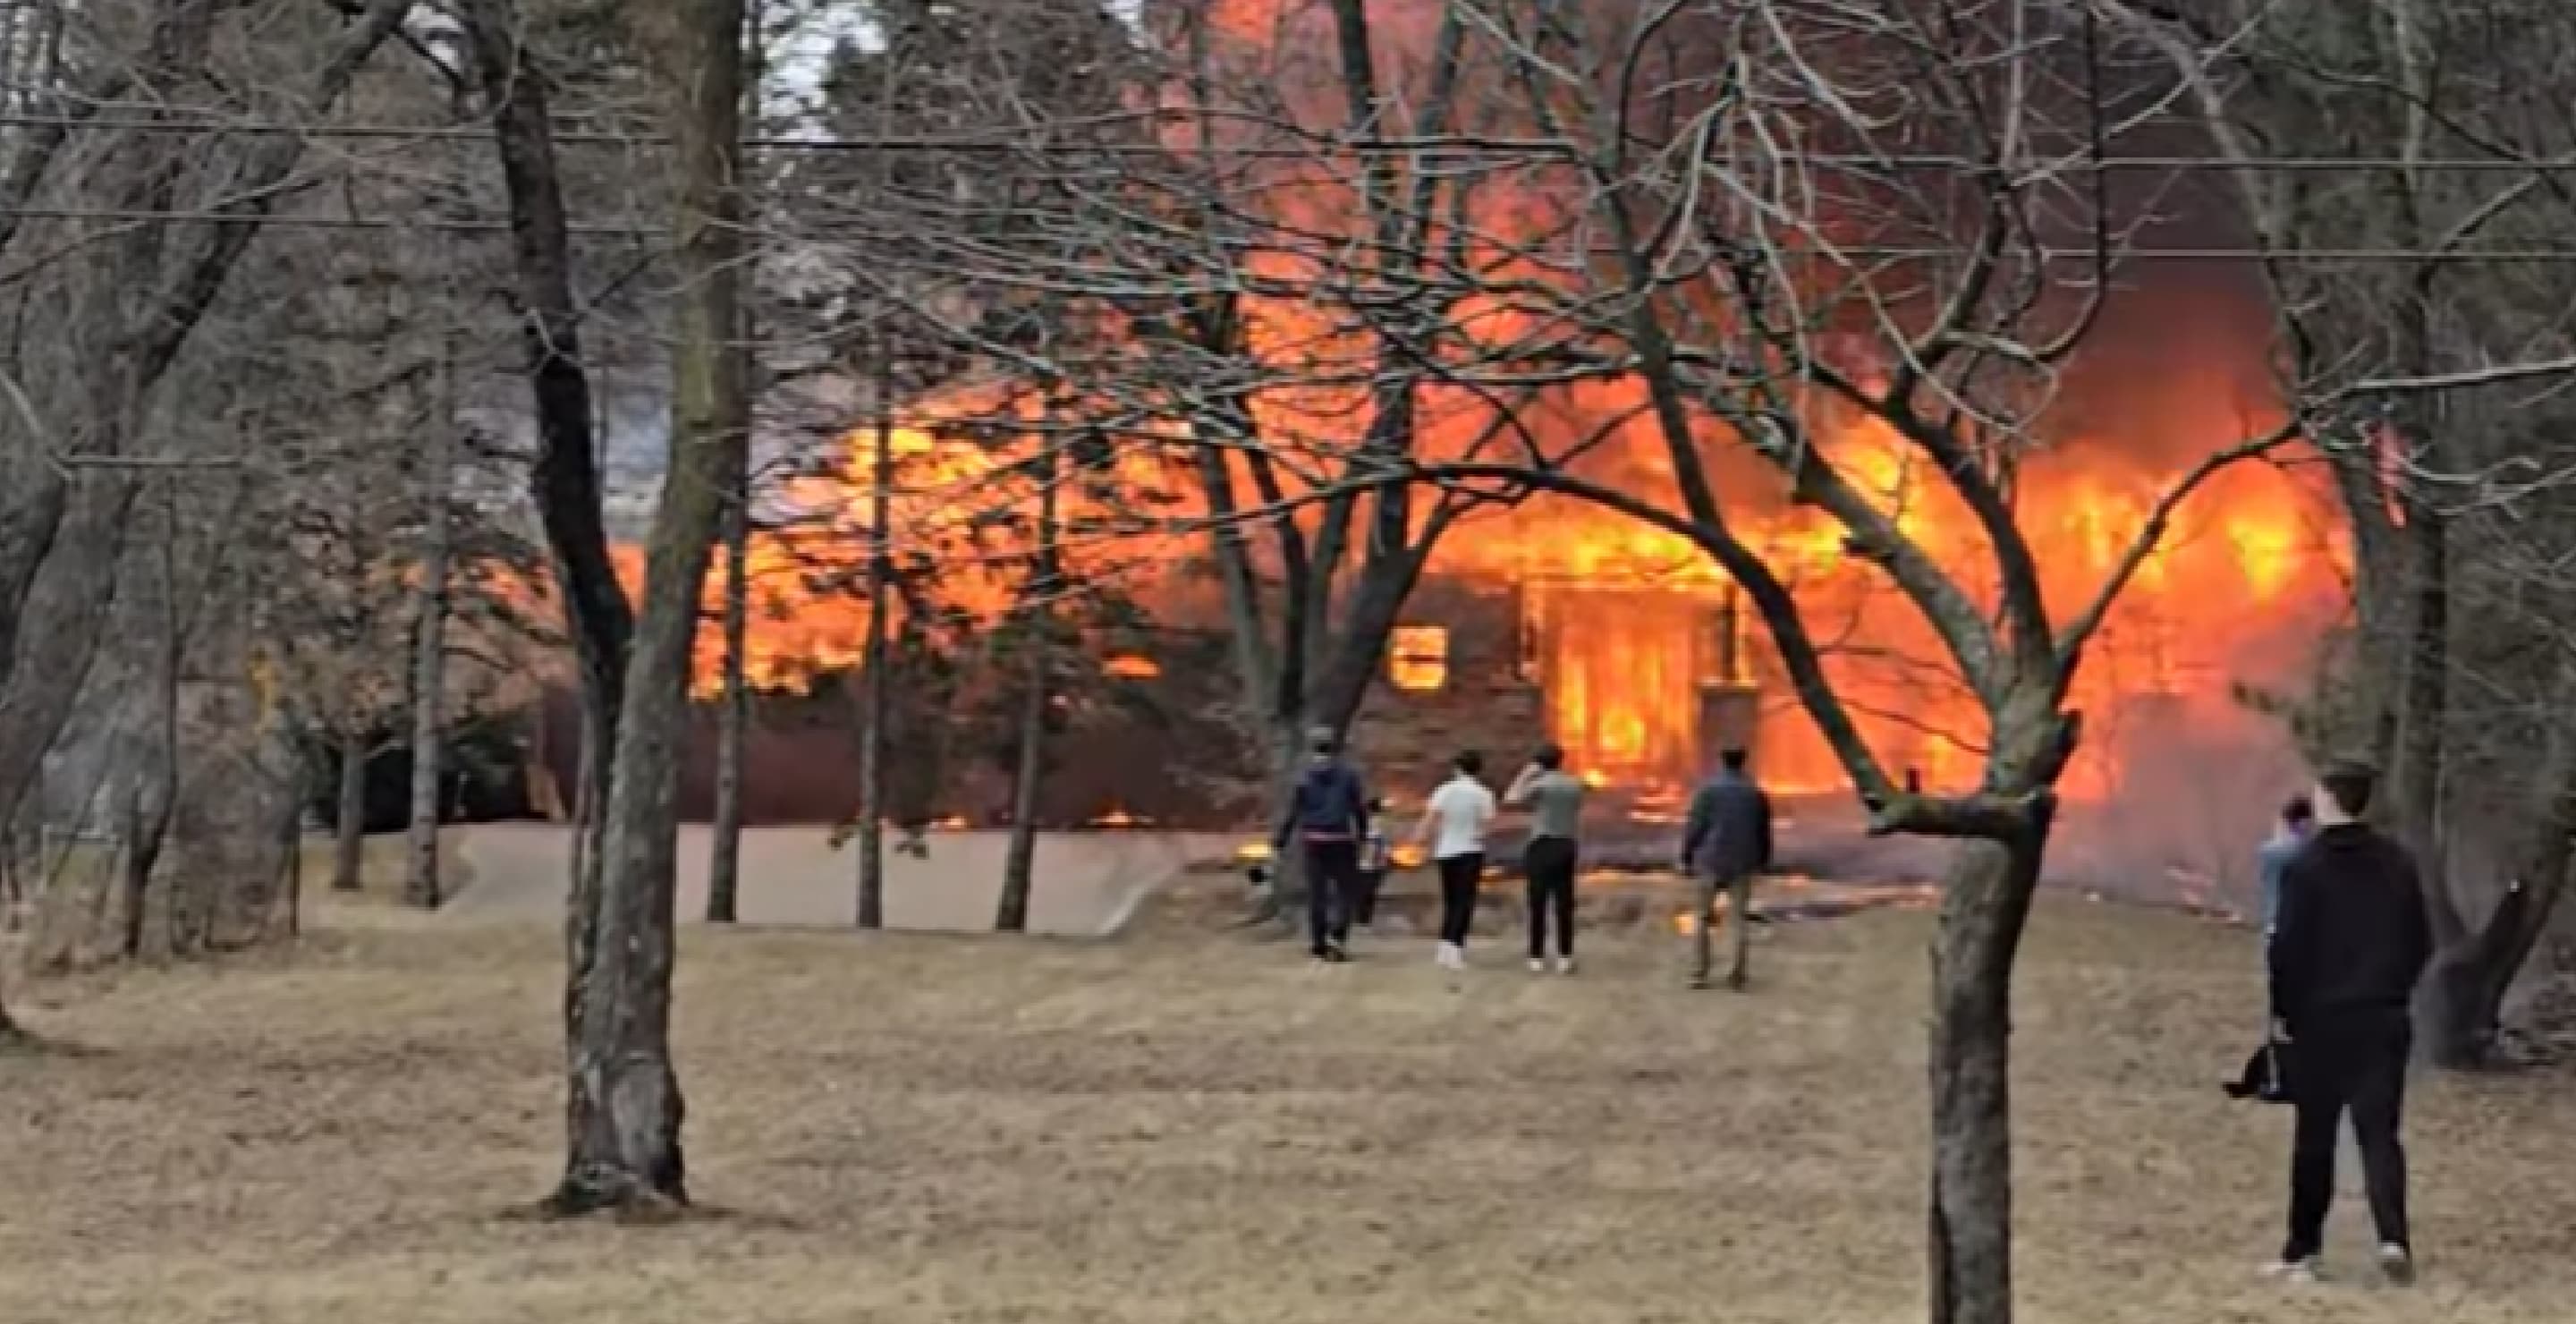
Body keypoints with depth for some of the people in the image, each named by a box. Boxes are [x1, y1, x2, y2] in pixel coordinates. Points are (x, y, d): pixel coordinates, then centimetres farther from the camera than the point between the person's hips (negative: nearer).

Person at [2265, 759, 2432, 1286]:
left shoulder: (2305, 866, -9)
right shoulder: (2398, 863, 5)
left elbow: (2289, 947, -11)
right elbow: (2421, 942, 8)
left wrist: (2281, 1010, 1)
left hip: (2321, 1020, -3)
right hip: (2386, 1019, 3)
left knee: (2314, 1139, 7)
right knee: (2379, 1133, 3)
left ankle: (2302, 1251, 12)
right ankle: (2393, 1238, -17)